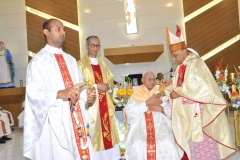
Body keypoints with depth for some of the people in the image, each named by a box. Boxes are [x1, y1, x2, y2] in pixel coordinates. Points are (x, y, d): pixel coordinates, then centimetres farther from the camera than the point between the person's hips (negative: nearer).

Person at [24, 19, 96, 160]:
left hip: (76, 117, 6)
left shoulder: (70, 60, 17)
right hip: (55, 121, -6)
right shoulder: (39, 60, -4)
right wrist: (59, 93, -28)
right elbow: (33, 93, -13)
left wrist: (87, 94, -5)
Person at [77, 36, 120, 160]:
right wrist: (96, 86, -15)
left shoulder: (102, 63, 18)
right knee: (93, 132, -5)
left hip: (106, 103, 6)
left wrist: (107, 86, -5)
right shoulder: (81, 64, -2)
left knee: (109, 130, 6)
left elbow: (111, 80, 16)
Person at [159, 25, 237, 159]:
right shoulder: (181, 67, 12)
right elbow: (176, 85, 13)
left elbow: (199, 86, -22)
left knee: (203, 141, -1)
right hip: (189, 111, 8)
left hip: (199, 110, -8)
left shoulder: (196, 64, -13)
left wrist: (179, 93, -17)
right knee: (194, 141, 10)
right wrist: (165, 92, -3)